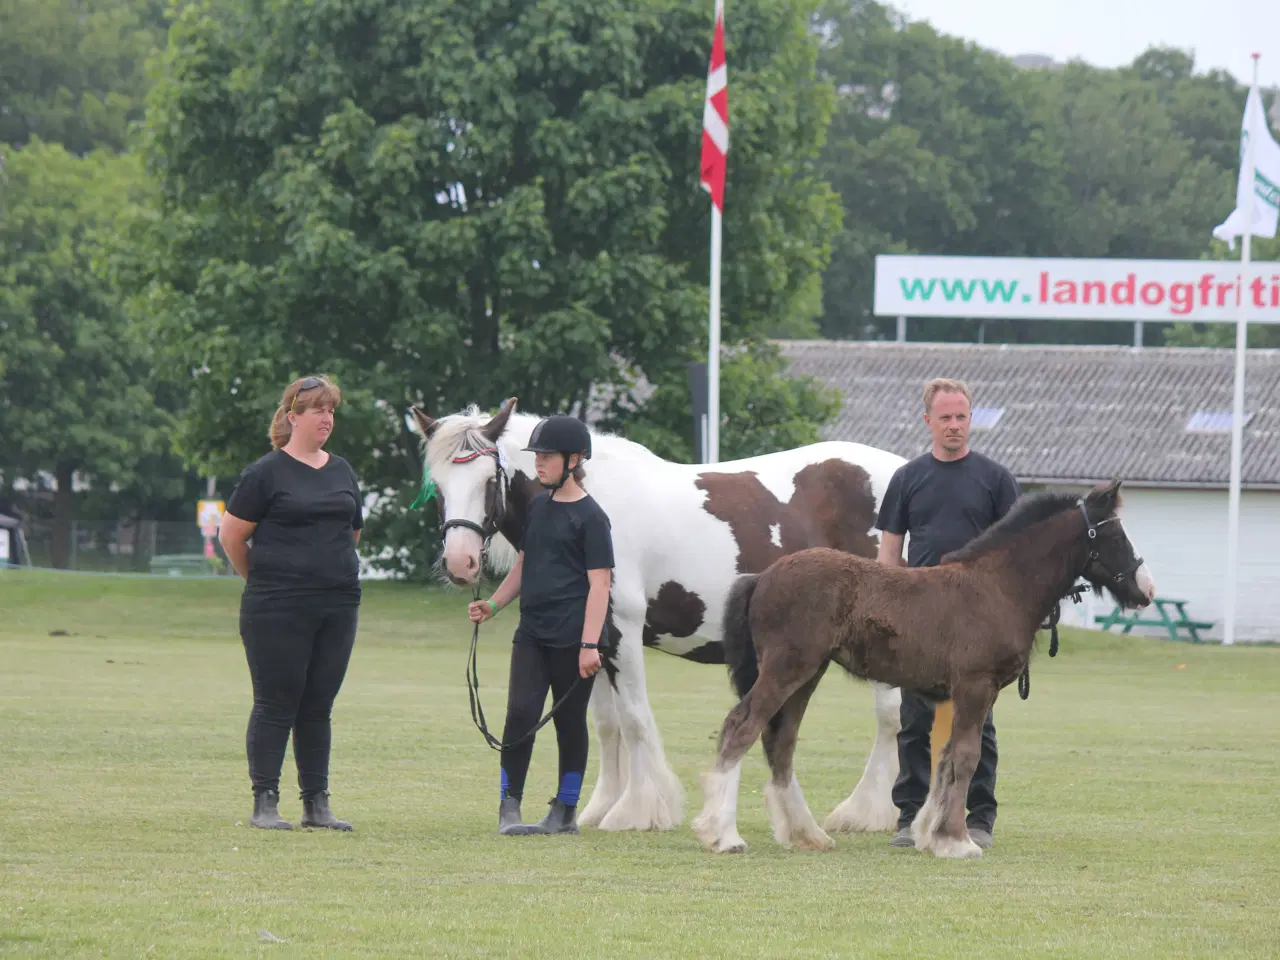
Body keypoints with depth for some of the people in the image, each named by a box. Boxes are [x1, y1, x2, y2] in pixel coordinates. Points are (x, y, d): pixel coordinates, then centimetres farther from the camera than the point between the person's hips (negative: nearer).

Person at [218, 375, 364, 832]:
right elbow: (231, 535, -3)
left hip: (338, 606, 5)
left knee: (318, 708, 9)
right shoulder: (267, 473, -5)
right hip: (277, 610, -5)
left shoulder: (342, 472, 12)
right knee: (275, 705, -3)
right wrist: (261, 578, 6)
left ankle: (317, 803, 13)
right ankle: (264, 803, 1)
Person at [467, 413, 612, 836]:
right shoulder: (537, 507, 13)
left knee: (570, 722, 4)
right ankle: (509, 806, -4)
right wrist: (493, 604, 7)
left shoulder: (590, 516, -8)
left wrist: (590, 644, -19)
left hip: (571, 639, -6)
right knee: (521, 713, -6)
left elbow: (599, 583, -12)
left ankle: (565, 811, 12)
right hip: (532, 634, 6)